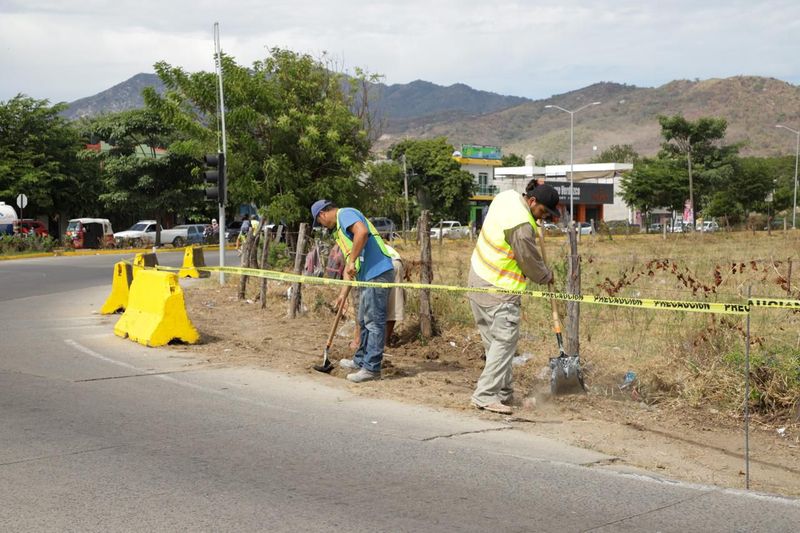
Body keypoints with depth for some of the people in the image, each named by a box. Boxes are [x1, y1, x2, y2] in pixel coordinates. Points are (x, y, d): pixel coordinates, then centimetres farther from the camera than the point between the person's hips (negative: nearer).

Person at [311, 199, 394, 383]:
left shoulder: (346, 214, -4)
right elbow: (349, 264, 29)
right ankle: (361, 360, 32)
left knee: (374, 321, -6)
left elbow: (362, 232, -26)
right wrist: (343, 292, 27)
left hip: (377, 273, -10)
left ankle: (372, 368, -4)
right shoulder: (340, 228, 26)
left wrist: (351, 261, -20)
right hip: (367, 276, 10)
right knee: (364, 321, 20)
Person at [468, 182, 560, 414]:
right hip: (499, 290, -10)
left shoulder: (507, 196, 4)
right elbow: (531, 262, -10)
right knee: (504, 341, -9)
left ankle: (503, 391, 18)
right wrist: (547, 276, 8)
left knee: (494, 340, 12)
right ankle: (485, 395, -12)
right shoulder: (522, 227, -23)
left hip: (479, 277, 10)